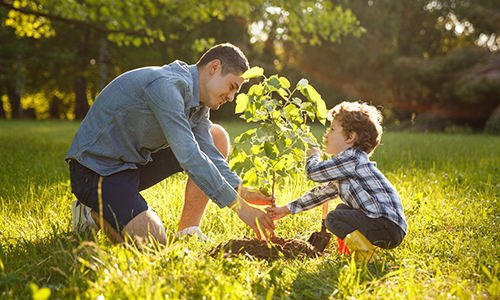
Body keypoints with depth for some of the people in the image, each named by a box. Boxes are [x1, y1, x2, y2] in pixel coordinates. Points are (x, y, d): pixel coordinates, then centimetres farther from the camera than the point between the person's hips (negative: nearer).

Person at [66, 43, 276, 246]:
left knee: (217, 137, 3)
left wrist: (243, 192, -15)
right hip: (96, 168, -9)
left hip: (137, 161, 10)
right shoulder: (166, 85, -26)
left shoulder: (198, 100, 5)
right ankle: (94, 213, 2)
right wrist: (240, 206, -31)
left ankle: (188, 231, 1)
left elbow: (209, 154, 1)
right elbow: (188, 156, -32)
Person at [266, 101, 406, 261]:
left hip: (389, 227, -10)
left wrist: (313, 156, 11)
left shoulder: (352, 158, -12)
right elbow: (322, 192, 26)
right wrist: (287, 209, 27)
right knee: (342, 208, 24)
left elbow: (313, 172, -13)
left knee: (333, 218, -13)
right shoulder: (344, 168, 20)